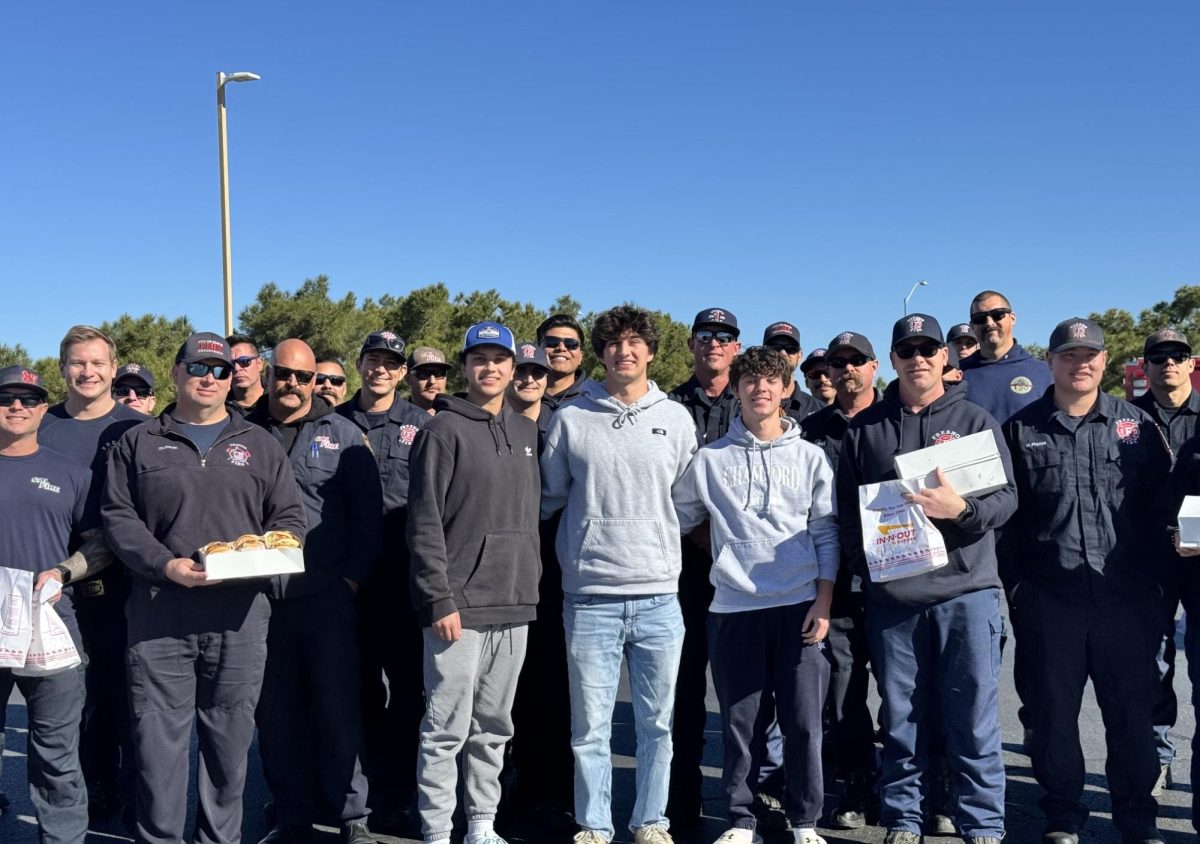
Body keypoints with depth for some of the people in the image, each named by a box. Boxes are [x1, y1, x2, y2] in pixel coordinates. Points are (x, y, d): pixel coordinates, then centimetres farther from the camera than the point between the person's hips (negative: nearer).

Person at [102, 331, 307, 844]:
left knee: (230, 740, 7)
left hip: (240, 619, 1)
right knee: (159, 740, 0)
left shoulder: (260, 445, 14)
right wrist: (165, 565, -12)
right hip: (158, 617, -1)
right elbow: (117, 516, 4)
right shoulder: (139, 444, 11)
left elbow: (289, 515, 13)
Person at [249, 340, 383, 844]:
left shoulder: (342, 434, 4)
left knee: (338, 709, 2)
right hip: (259, 598, 2)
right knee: (274, 713, 10)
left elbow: (368, 510, 1)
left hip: (327, 597, -2)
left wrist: (355, 575, -6)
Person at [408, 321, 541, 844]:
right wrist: (440, 600, -14)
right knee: (448, 728, -2)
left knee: (494, 726, 13)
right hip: (460, 605, -6)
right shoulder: (444, 430, -5)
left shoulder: (526, 432, 14)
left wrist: (531, 580, 12)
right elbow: (424, 524, -9)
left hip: (514, 605, 6)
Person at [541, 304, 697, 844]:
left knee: (657, 723, 10)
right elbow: (548, 497, 11)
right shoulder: (570, 419, 2)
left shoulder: (676, 418, 7)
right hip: (590, 597, -1)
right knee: (590, 726, 4)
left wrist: (664, 543, 10)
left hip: (659, 596, 2)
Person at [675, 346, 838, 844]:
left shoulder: (810, 457, 6)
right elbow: (676, 519, 13)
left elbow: (825, 534, 4)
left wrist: (824, 601, -2)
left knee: (803, 720, 3)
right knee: (737, 721, 5)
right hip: (734, 608, 0)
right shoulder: (710, 459, 5)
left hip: (799, 606, 0)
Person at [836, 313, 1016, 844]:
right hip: (891, 595, 1)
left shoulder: (976, 421, 7)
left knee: (974, 716, 2)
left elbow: (1006, 496, 1)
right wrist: (866, 557, -5)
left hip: (966, 590, -1)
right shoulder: (865, 428, 11)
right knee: (900, 716, 9)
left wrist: (961, 509, -19)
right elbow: (846, 507, 12)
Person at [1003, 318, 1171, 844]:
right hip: (1049, 599, 0)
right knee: (1052, 713, 8)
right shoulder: (1021, 430, 4)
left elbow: (1162, 504, 8)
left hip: (1127, 597, 1)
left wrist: (1155, 580, 3)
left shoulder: (1135, 424, 7)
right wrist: (1014, 585, 1)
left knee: (1132, 713, 7)